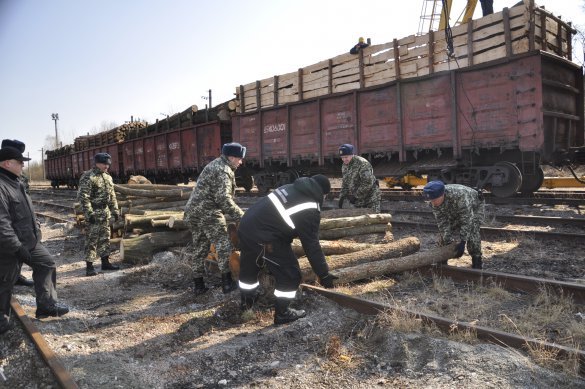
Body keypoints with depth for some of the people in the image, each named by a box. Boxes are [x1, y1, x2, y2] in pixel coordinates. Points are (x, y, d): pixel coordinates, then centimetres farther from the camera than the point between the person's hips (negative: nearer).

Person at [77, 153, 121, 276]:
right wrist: (89, 214, -21)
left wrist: (115, 211, 15)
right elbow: (83, 197, -17)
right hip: (94, 213, -8)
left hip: (105, 212, 8)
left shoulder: (108, 177, 13)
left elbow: (112, 196, 20)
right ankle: (89, 266, 1)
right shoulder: (88, 177, -12)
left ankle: (105, 262, 23)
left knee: (105, 238, 13)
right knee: (92, 239, -5)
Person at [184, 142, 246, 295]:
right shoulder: (223, 171, -12)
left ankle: (198, 285, 19)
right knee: (223, 245, 0)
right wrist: (240, 215, -17)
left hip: (193, 211, 10)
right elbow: (223, 199, -21)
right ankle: (227, 283, 4)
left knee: (199, 248, 13)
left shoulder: (215, 165, 20)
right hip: (207, 213, -10)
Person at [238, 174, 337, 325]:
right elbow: (311, 244, -12)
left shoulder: (291, 188, 11)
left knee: (249, 266, 29)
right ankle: (282, 314, 21)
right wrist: (323, 274, -5)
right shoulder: (309, 210, -13)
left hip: (246, 225, 9)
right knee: (290, 274, 6)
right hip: (263, 237, -9)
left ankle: (247, 300, 52)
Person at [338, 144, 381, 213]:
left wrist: (355, 195, -21)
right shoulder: (344, 166, 7)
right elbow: (345, 183, 16)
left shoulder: (362, 163, -20)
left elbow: (368, 183, -26)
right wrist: (342, 196, 3)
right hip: (358, 200, 8)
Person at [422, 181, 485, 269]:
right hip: (455, 211, 5)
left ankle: (477, 262, -10)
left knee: (472, 231, -24)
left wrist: (462, 242, -42)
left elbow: (467, 220, -41)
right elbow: (442, 223, -22)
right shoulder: (434, 203, -26)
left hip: (475, 206, -5)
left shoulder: (459, 195, -44)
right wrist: (448, 241, -31)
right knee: (444, 231, -5)